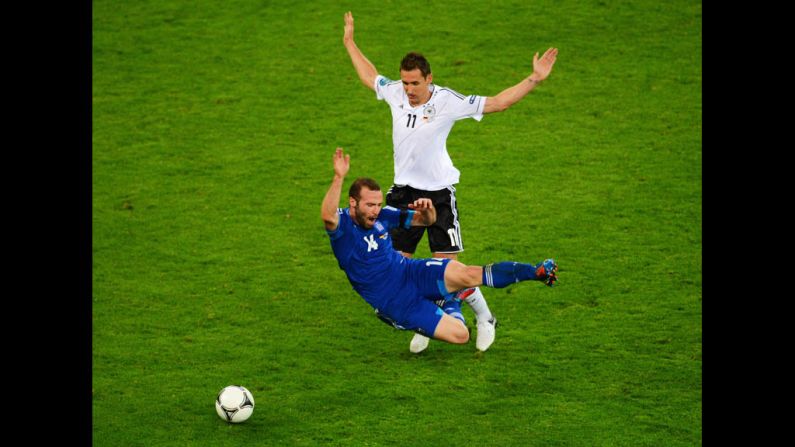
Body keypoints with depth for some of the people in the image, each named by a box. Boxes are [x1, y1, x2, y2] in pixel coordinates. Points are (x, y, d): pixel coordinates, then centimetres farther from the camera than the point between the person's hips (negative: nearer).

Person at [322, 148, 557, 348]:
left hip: (410, 272, 4)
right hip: (395, 302, -4)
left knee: (468, 274, -27)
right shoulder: (342, 224, -16)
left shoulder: (380, 215, -1)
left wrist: (428, 209, -19)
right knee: (459, 335, -16)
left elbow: (426, 221, 7)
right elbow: (327, 216, -43)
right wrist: (338, 178, -56)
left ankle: (537, 272, -18)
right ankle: (451, 307, 17)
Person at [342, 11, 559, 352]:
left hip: (439, 193, -5)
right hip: (403, 192, 5)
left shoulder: (448, 102, -15)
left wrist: (534, 79, -19)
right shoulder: (395, 93, -2)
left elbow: (497, 103, -12)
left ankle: (484, 318, 16)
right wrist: (350, 42, 30)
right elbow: (369, 76, 20)